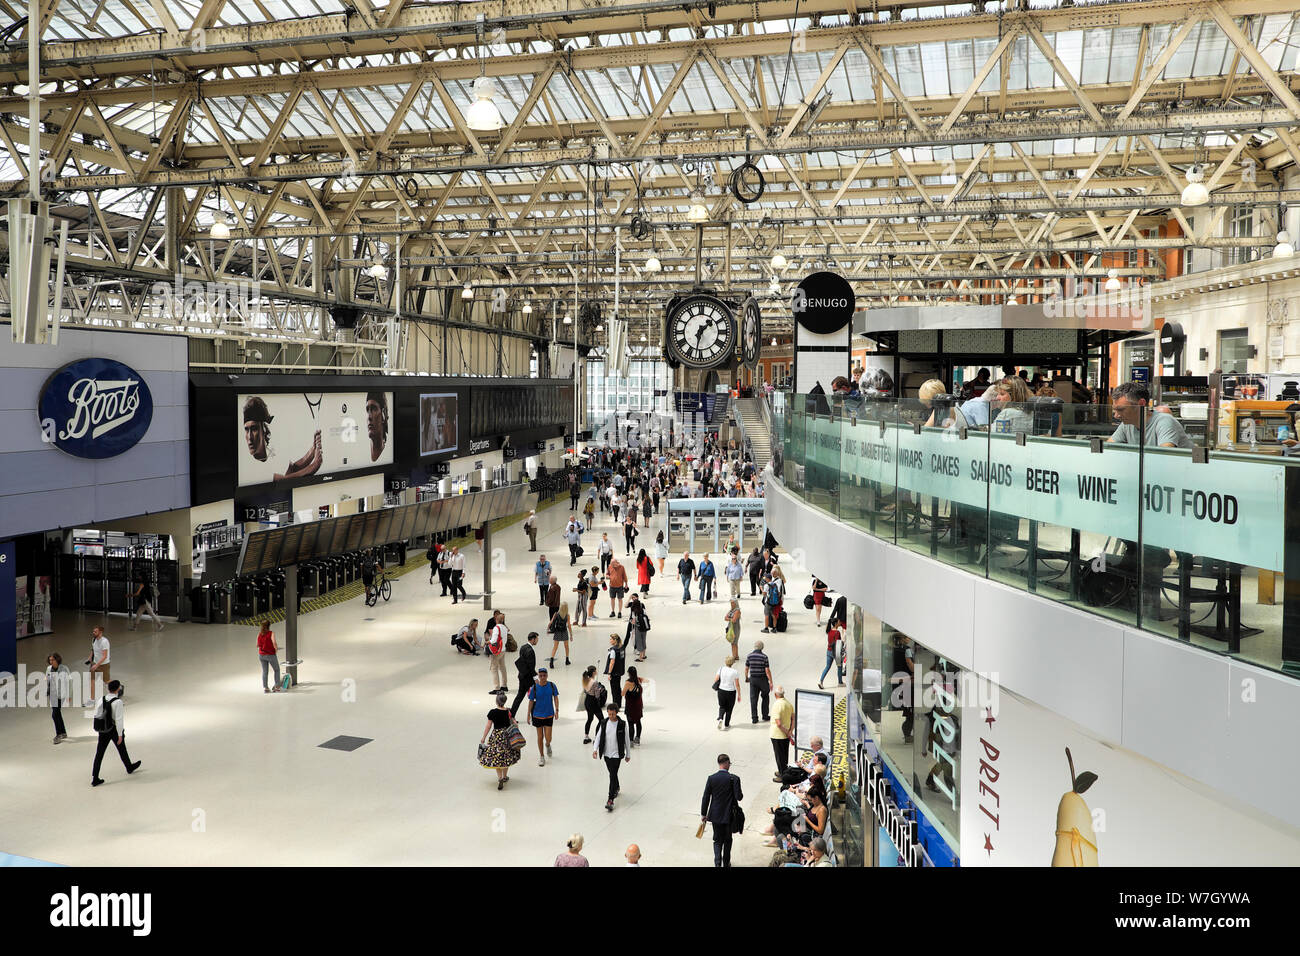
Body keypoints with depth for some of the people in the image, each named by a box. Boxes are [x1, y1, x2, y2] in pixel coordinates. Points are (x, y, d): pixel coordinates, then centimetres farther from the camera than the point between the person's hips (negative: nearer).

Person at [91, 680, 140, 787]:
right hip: (114, 730, -4)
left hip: (103, 730, 4)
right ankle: (129, 767, 41)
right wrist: (120, 735, -16)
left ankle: (94, 778, 1)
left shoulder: (101, 699, -3)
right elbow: (119, 719, -21)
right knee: (122, 750, 18)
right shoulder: (118, 702, -20)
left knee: (99, 753, 5)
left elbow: (96, 715, 3)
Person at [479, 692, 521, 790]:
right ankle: (505, 776, 28)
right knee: (506, 757, 16)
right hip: (508, 736, 3)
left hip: (496, 736, -3)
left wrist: (484, 738, 3)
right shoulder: (509, 711, -4)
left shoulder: (492, 712, -10)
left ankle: (500, 778, -10)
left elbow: (488, 726, -6)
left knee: (497, 757, 2)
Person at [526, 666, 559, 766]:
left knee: (548, 738, 0)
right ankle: (541, 757, 25)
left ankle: (547, 745, 36)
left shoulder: (552, 685, -7)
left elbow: (555, 698, 5)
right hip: (537, 715, 0)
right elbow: (531, 701, -1)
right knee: (540, 737, 8)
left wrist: (557, 710, -2)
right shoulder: (534, 687, -9)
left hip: (549, 715, 0)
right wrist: (528, 715, 1)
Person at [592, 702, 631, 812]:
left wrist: (628, 754, 5)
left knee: (613, 776, -10)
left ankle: (610, 800, -11)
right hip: (606, 753, 4)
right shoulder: (604, 723, -1)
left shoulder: (622, 724, -9)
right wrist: (595, 749, -14)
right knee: (612, 774, 20)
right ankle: (616, 788, 46)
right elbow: (598, 737, 1)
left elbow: (626, 740, -1)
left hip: (616, 754, -4)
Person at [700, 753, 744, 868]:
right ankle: (726, 863, 29)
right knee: (727, 839, 19)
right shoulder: (734, 779, -15)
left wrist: (703, 814, 5)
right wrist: (741, 795, 9)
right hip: (729, 815, -1)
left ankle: (717, 862, -4)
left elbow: (706, 798, -5)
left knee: (717, 840, 14)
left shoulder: (711, 779, -9)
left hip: (716, 815, 1)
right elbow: (739, 797, -15)